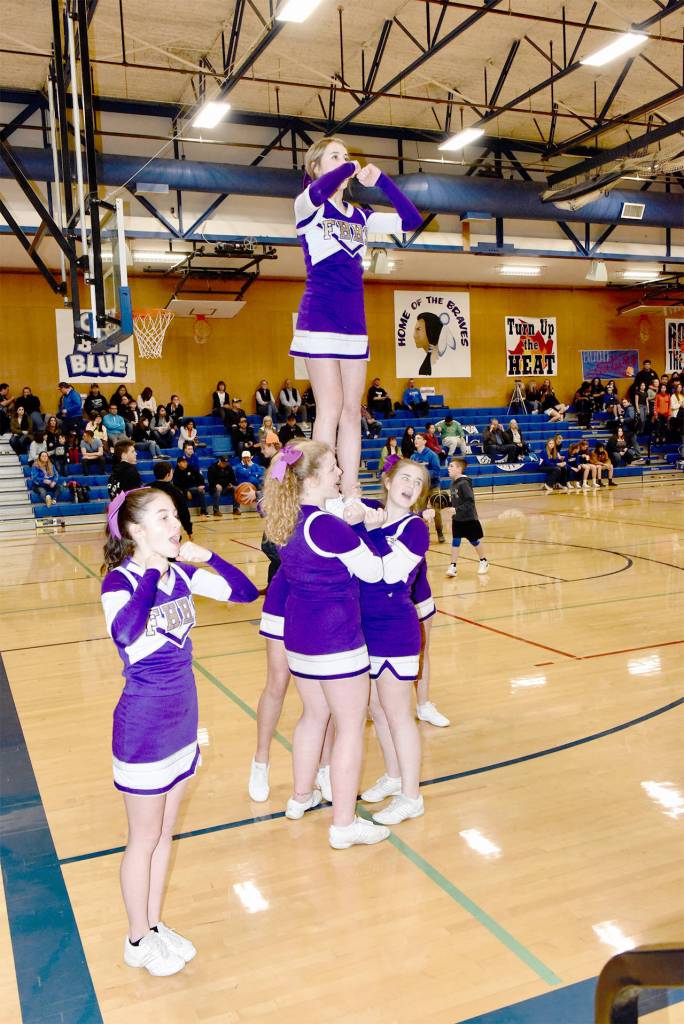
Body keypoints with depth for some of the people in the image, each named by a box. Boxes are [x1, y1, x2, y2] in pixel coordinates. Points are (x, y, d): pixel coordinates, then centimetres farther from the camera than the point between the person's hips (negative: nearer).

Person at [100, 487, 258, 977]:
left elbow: (245, 592, 0)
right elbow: (125, 633, -41)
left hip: (183, 723, 6)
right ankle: (138, 940, 32)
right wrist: (151, 571, -30)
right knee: (145, 839, 11)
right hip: (143, 727, -6)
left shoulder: (182, 574, -2)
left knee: (165, 833, 20)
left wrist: (206, 555, -11)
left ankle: (155, 924, 39)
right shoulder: (119, 581, -20)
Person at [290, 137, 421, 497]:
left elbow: (412, 220, 14)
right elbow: (320, 189, -24)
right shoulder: (307, 206, 0)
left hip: (354, 320, 6)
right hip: (320, 317, -6)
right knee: (330, 408, -10)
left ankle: (350, 496, 7)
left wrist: (381, 180, 8)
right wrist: (349, 168, -6)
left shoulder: (360, 216, 18)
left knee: (352, 410, 4)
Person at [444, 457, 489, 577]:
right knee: (455, 542, 1)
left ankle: (484, 562, 29)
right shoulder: (453, 482, 2)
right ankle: (453, 566, 5)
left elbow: (470, 502, -26)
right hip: (457, 519, 7)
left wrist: (457, 510, -31)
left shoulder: (464, 483, -22)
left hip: (469, 519, -7)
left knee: (474, 542, 9)